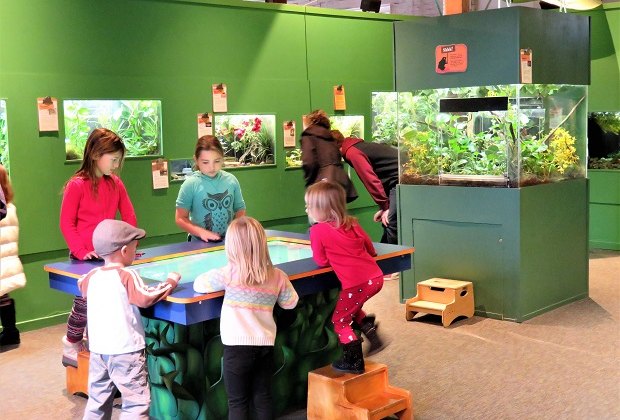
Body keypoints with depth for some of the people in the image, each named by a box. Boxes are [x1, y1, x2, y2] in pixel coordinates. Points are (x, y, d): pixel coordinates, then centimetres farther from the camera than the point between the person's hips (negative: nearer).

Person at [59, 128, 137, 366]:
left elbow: (129, 216, 8)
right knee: (85, 301, -2)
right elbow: (66, 223, -9)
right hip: (84, 258, -5)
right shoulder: (77, 185, -12)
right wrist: (81, 251, -16)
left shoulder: (115, 184, 4)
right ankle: (71, 347, 19)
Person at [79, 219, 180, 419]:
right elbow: (147, 297, -24)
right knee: (137, 402, -2)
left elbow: (82, 285, 26)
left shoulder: (92, 276, 5)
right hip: (125, 351, -7)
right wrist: (171, 281, -12)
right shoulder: (126, 276, -16)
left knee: (98, 400, 19)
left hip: (98, 350, 7)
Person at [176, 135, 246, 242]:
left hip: (229, 241, 2)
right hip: (201, 243, -2)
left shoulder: (231, 180, 5)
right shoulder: (191, 184, -4)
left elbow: (240, 210, 15)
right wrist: (201, 232, -14)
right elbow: (180, 218, -1)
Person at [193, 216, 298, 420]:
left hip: (238, 346, -3)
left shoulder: (230, 273, -12)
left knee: (238, 402, 7)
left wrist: (218, 279, 14)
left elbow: (198, 285, -2)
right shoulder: (277, 276, -2)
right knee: (263, 398, 15)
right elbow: (290, 303, 11)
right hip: (265, 345, 4)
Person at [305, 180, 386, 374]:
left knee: (340, 321, 11)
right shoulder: (352, 223, 12)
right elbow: (370, 248, 18)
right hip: (375, 277, 7)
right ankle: (371, 333, 24)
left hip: (356, 283, -7)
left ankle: (354, 362, 17)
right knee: (351, 307, 31)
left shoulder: (318, 231, -5)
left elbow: (321, 261, -1)